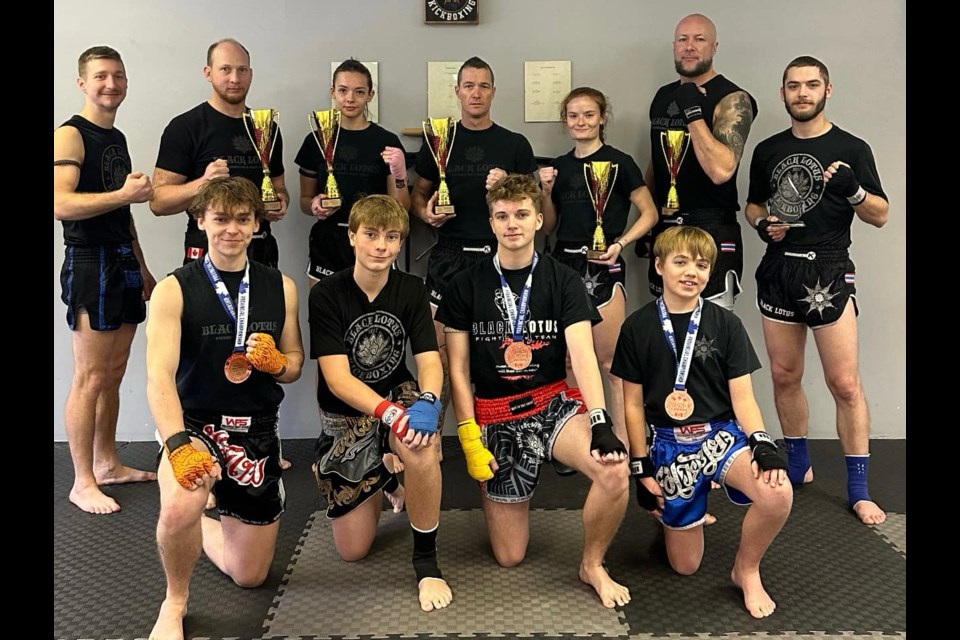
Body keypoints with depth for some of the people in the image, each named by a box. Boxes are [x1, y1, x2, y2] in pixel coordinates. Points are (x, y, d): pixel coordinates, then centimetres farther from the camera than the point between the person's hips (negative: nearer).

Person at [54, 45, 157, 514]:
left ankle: (106, 463, 24)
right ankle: (82, 483, 4)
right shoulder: (70, 135, -9)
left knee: (114, 373, 13)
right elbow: (60, 204, -23)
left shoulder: (117, 138, 18)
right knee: (90, 378, -5)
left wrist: (142, 266, 22)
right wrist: (124, 194, -24)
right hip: (90, 264, -8)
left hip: (124, 264, 8)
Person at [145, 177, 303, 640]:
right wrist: (178, 444, -40)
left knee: (249, 576, 12)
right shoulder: (174, 290, -11)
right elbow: (159, 376, -23)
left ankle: (201, 529, 46)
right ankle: (175, 602, -4)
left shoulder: (281, 288, 1)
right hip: (195, 425, -4)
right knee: (179, 509, -38)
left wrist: (275, 361, -16)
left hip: (258, 432, 4)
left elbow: (294, 365, 9)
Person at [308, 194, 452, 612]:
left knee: (423, 449, -38)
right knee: (352, 550, 1)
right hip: (344, 416, -1)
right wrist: (390, 413, -38)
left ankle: (425, 560, -15)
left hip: (397, 396, 1)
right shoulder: (326, 295, -16)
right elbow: (337, 378, -22)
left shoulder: (411, 290, -7)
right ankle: (384, 481, 33)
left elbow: (430, 361, -14)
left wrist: (427, 403, -37)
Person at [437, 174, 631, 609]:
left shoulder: (563, 281, -1)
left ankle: (593, 564, -3)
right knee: (509, 557, 2)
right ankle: (497, 491, 35)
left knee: (615, 472, -31)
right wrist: (469, 439, -8)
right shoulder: (466, 286, 0)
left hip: (554, 403, 0)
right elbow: (458, 369, 1)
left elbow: (583, 354, -14)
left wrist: (600, 421, -29)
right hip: (496, 416, 0)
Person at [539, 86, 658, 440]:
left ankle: (623, 441, 5)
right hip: (564, 262, 5)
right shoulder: (559, 166, 12)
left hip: (602, 266, -5)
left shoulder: (619, 162, -3)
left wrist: (620, 243, -15)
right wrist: (547, 191, 0)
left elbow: (649, 214, -2)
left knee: (609, 359, -4)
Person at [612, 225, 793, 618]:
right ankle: (678, 510, 39)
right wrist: (641, 467, -1)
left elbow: (742, 397, -3)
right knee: (685, 565, 5)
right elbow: (633, 404, 2)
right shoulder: (638, 327, -1)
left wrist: (762, 442, -22)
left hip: (722, 433, 0)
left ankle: (746, 569, -2)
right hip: (670, 444, 0)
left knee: (777, 494, -32)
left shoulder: (726, 324, 0)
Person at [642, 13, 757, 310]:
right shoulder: (663, 95, 12)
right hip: (664, 228, 7)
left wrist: (693, 112, -23)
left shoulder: (732, 99, -10)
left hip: (712, 233, -7)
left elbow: (721, 171, -24)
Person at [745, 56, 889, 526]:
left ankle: (859, 490, 4)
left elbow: (880, 215, 1)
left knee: (845, 383, -6)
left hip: (828, 272, -4)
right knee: (784, 376, 9)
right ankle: (798, 465, 26)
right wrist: (762, 222, -1)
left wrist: (853, 190, -19)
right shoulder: (767, 150, 11)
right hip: (778, 271, 4)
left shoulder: (851, 149, 1)